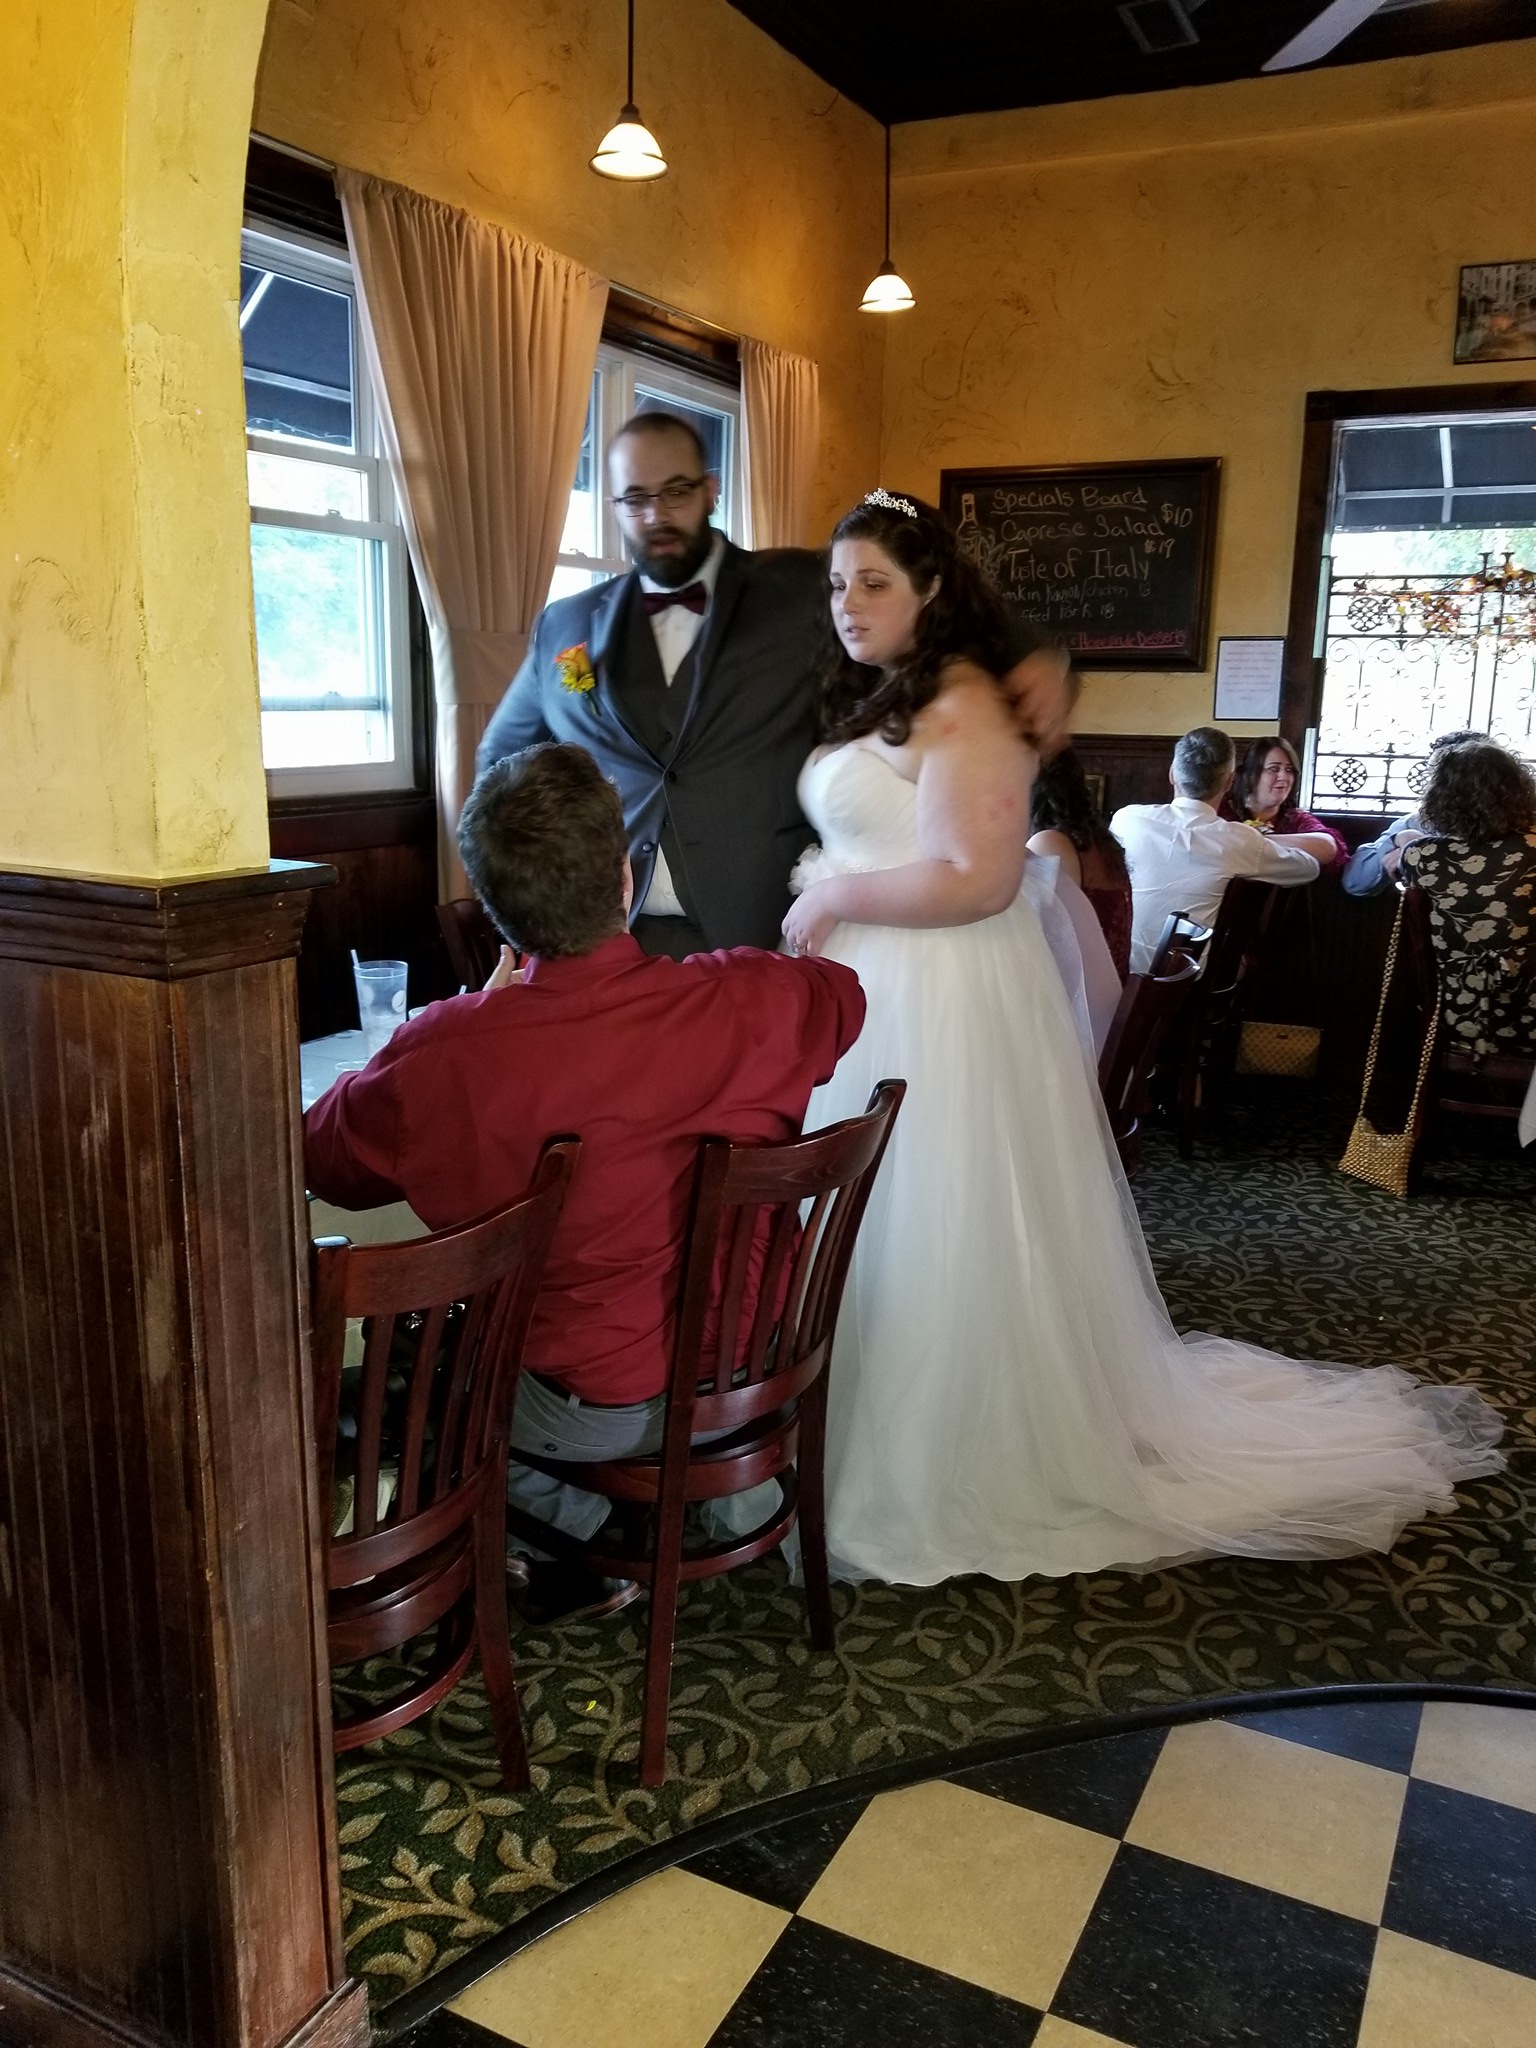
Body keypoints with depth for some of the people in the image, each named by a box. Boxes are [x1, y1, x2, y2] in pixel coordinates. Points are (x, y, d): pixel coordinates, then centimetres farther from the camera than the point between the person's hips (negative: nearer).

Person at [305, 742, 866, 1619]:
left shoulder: (446, 1054, -27)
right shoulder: (752, 1002, -20)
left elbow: (326, 1160, -5)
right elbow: (844, 994, 7)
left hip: (590, 1409, -3)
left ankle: (582, 1546, 30)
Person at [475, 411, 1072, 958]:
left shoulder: (802, 590, 3)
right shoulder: (565, 627, 11)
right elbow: (502, 759, 23)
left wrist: (1034, 659, -12)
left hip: (765, 942, -2)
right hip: (608, 943, 2)